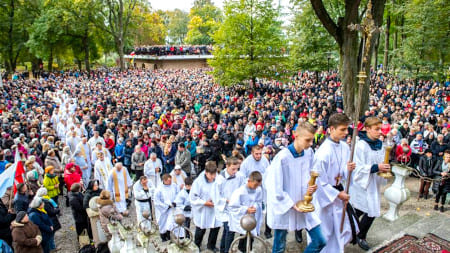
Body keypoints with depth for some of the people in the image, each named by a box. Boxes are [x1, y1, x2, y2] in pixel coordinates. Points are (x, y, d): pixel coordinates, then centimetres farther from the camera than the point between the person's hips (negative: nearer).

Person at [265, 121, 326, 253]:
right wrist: (293, 205, -15)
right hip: (285, 207, -5)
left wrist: (311, 187, -10)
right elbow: (276, 190, -17)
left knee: (320, 242, 7)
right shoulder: (282, 157, -22)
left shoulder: (309, 153, -4)